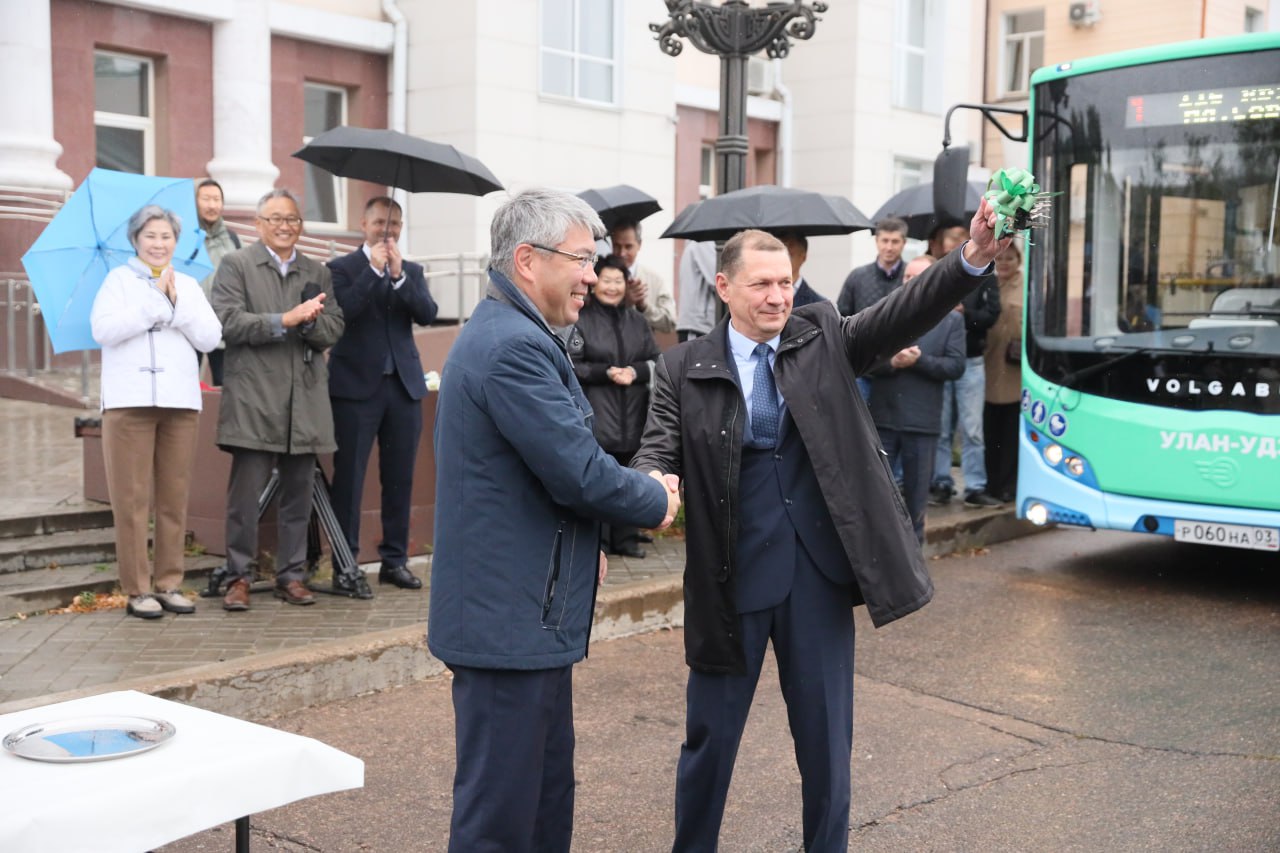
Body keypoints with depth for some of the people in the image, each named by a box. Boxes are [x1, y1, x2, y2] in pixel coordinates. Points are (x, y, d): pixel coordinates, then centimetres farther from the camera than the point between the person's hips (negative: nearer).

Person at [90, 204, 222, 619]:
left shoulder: (189, 286, 16)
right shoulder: (118, 279, 6)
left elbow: (210, 339, 4)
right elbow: (103, 329, -10)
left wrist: (176, 302, -6)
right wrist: (156, 301, -10)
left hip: (180, 400, 3)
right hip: (129, 399, -3)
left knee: (174, 498, 4)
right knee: (132, 499, -3)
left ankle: (169, 584, 11)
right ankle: (137, 589, 2)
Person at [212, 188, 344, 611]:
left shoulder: (318, 272, 17)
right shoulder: (235, 265, 5)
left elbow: (334, 328, 9)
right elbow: (229, 322, -9)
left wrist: (308, 321, -12)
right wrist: (284, 320, -16)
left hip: (305, 400, 4)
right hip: (254, 398, -4)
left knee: (299, 494, 7)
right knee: (245, 493, -2)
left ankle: (291, 575, 16)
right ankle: (239, 577, 7)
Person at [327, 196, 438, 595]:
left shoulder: (412, 271, 14)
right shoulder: (342, 268, 3)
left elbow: (427, 314, -2)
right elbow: (342, 311, -14)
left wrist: (398, 276, -12)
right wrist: (374, 270, -14)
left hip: (404, 384, 4)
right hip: (357, 384, -4)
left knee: (400, 478, 8)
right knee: (349, 477, -2)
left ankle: (395, 559, 17)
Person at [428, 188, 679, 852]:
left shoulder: (504, 333, 15)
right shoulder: (515, 346, -20)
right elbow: (579, 472, -22)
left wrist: (583, 543, 11)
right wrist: (657, 502, -4)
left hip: (521, 611, 11)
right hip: (510, 617, -11)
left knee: (548, 796, 20)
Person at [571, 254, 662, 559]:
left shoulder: (637, 322, 14)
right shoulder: (581, 320, -1)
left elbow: (657, 361, 11)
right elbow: (572, 366, -5)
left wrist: (635, 371, -8)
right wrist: (606, 373, -15)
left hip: (633, 417, 4)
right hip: (597, 416, -4)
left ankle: (626, 538, 17)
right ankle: (598, 541, 5)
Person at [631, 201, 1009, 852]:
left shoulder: (823, 338, 2)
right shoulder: (684, 370, -2)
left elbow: (904, 314, -9)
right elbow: (657, 452, -6)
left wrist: (972, 259, -26)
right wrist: (656, 486, -31)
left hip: (819, 573, 2)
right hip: (732, 577, -1)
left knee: (826, 737, 13)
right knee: (711, 733, 12)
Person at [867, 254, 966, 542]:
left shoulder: (952, 320, 3)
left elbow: (956, 366, -5)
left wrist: (919, 361, -16)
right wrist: (891, 362, -17)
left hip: (922, 420, -1)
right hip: (883, 415, 1)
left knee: (916, 490, 9)